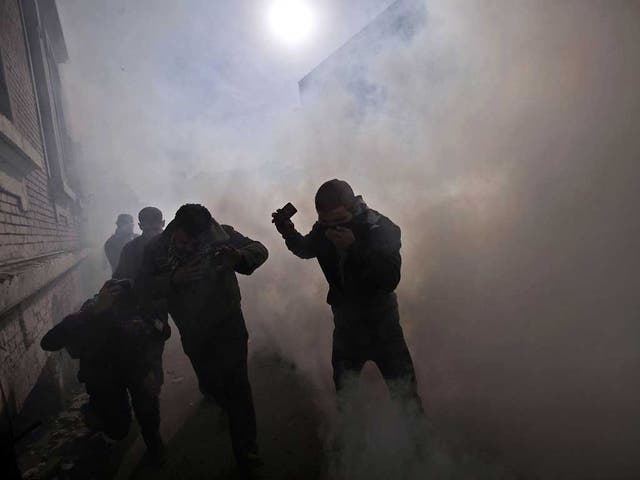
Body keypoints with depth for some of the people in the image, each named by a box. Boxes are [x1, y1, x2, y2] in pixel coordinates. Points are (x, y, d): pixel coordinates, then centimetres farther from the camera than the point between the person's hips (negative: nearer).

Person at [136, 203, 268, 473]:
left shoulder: (221, 235, -19)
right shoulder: (157, 249, -14)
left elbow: (260, 250, -14)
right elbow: (144, 288, -17)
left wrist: (239, 257, -37)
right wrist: (175, 277, -35)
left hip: (229, 325, -3)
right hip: (193, 333, 3)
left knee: (236, 386, -7)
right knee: (209, 382, 22)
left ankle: (246, 453, 10)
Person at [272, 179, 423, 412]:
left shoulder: (380, 227, -21)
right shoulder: (324, 227, -9)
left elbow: (390, 279, -32)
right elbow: (306, 250, 13)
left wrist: (354, 248, -42)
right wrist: (289, 233, -7)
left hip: (381, 322, -4)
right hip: (345, 322, 4)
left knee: (403, 391, 3)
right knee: (344, 391, 18)